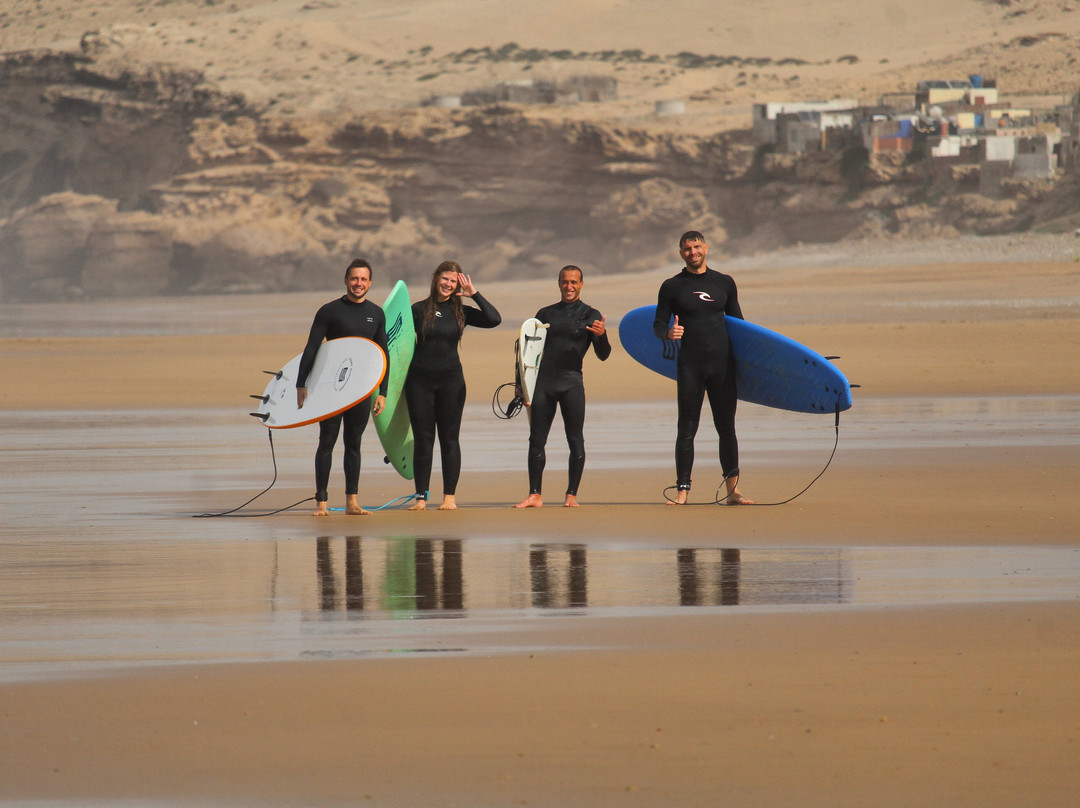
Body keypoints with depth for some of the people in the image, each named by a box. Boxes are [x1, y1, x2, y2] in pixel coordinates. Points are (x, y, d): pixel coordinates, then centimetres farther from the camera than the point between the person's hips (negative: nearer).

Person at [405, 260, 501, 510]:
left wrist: (474, 293, -6)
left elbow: (494, 319, -6)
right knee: (422, 440, 1)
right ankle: (421, 497, 6)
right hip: (419, 381, -1)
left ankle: (450, 496, 8)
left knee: (449, 439, 3)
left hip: (451, 381, 1)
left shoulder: (460, 312, 5)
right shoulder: (418, 310, 1)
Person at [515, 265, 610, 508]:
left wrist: (601, 335, -20)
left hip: (571, 383, -3)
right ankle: (535, 495, 4)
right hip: (543, 381, 3)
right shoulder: (546, 313, 15)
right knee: (536, 440, 0)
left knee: (575, 440, -3)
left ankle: (571, 495, 4)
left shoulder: (590, 315, 7)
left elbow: (602, 355, 1)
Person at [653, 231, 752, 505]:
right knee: (687, 429, -1)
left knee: (726, 427, 4)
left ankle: (732, 490, 6)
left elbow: (737, 322, 18)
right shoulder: (672, 287, 5)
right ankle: (683, 490, 1)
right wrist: (669, 333, -18)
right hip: (690, 366, -2)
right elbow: (658, 324, 4)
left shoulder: (724, 283, 11)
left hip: (722, 363, 2)